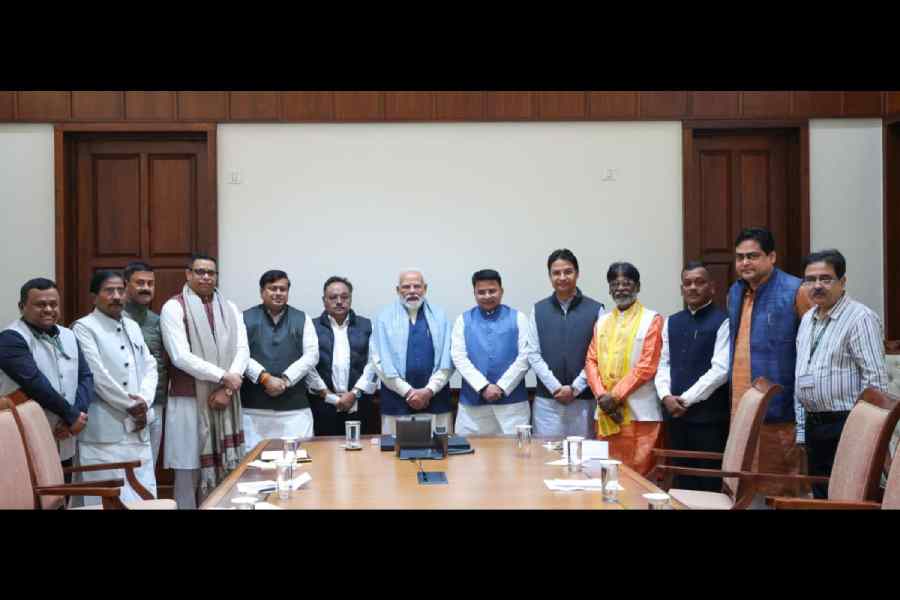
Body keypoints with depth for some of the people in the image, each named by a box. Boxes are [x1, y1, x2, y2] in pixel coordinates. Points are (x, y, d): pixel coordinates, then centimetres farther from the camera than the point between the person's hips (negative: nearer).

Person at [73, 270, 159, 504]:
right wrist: (130, 404, -8)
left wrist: (143, 402, -6)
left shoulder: (133, 327, 18)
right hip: (105, 431, -7)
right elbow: (97, 375, -12)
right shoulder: (84, 327, -4)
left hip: (137, 428, 7)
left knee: (145, 497, 7)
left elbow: (149, 366, 11)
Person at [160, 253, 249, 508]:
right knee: (189, 470, 0)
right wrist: (223, 376, -15)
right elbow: (180, 356, -14)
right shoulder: (174, 307, -5)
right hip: (189, 400, -4)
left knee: (222, 469, 6)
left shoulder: (230, 308, 11)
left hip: (224, 400, 4)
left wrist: (227, 389, -11)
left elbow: (242, 350, 3)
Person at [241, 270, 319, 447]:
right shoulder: (246, 318, 8)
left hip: (295, 407, 1)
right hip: (254, 407, -1)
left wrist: (285, 380, -9)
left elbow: (311, 356, 2)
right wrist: (265, 378, -15)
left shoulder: (302, 319, 11)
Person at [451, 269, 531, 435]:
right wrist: (483, 387, -12)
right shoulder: (463, 320, 9)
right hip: (473, 403, 1)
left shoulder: (518, 318, 7)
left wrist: (502, 387, -10)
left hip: (512, 403, -1)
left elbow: (524, 357, -1)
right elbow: (459, 358, -1)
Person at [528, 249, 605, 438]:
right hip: (547, 401, 1)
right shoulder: (538, 310, 7)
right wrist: (556, 387, -8)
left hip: (584, 400, -1)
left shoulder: (596, 310, 0)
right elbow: (533, 355, 3)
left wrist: (575, 388, -9)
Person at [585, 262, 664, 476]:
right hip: (606, 411, 5)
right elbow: (591, 361, 10)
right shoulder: (602, 322, 16)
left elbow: (647, 366, -10)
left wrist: (616, 396, -13)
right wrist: (602, 396, -6)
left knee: (639, 473, -5)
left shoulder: (652, 320, -1)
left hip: (639, 413, -5)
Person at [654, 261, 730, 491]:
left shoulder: (722, 322, -6)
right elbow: (664, 364, 12)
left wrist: (687, 399, -12)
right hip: (675, 413, 5)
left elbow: (721, 369, -13)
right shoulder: (672, 323, 13)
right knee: (682, 481, 12)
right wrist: (666, 396, -5)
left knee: (708, 483, 1)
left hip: (709, 415, -5)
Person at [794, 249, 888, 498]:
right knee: (821, 498, 13)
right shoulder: (807, 319, 15)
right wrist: (801, 430, 17)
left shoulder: (860, 318, -11)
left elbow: (875, 379, -15)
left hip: (845, 424, -8)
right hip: (814, 426, 8)